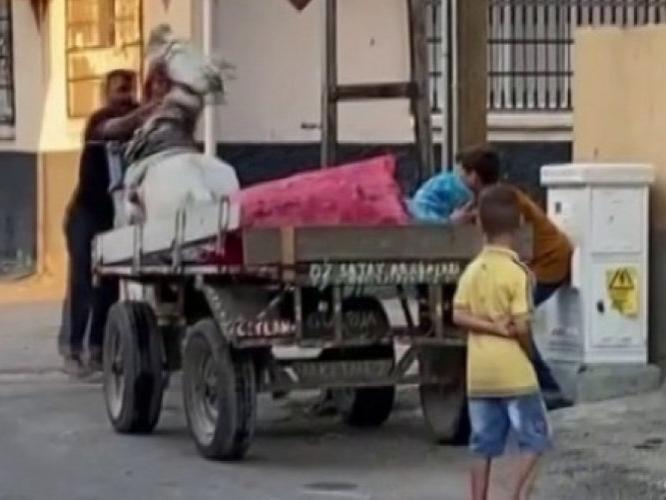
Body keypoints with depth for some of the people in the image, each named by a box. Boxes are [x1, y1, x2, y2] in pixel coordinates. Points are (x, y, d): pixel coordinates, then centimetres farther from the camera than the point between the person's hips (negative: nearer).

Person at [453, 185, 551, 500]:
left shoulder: (472, 271, 6)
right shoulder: (517, 272, -11)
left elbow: (458, 315, -4)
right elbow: (522, 326, -15)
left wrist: (492, 327, -8)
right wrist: (530, 355, 1)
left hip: (479, 374, 6)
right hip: (513, 372, -5)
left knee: (484, 447, 10)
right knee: (534, 440, 5)